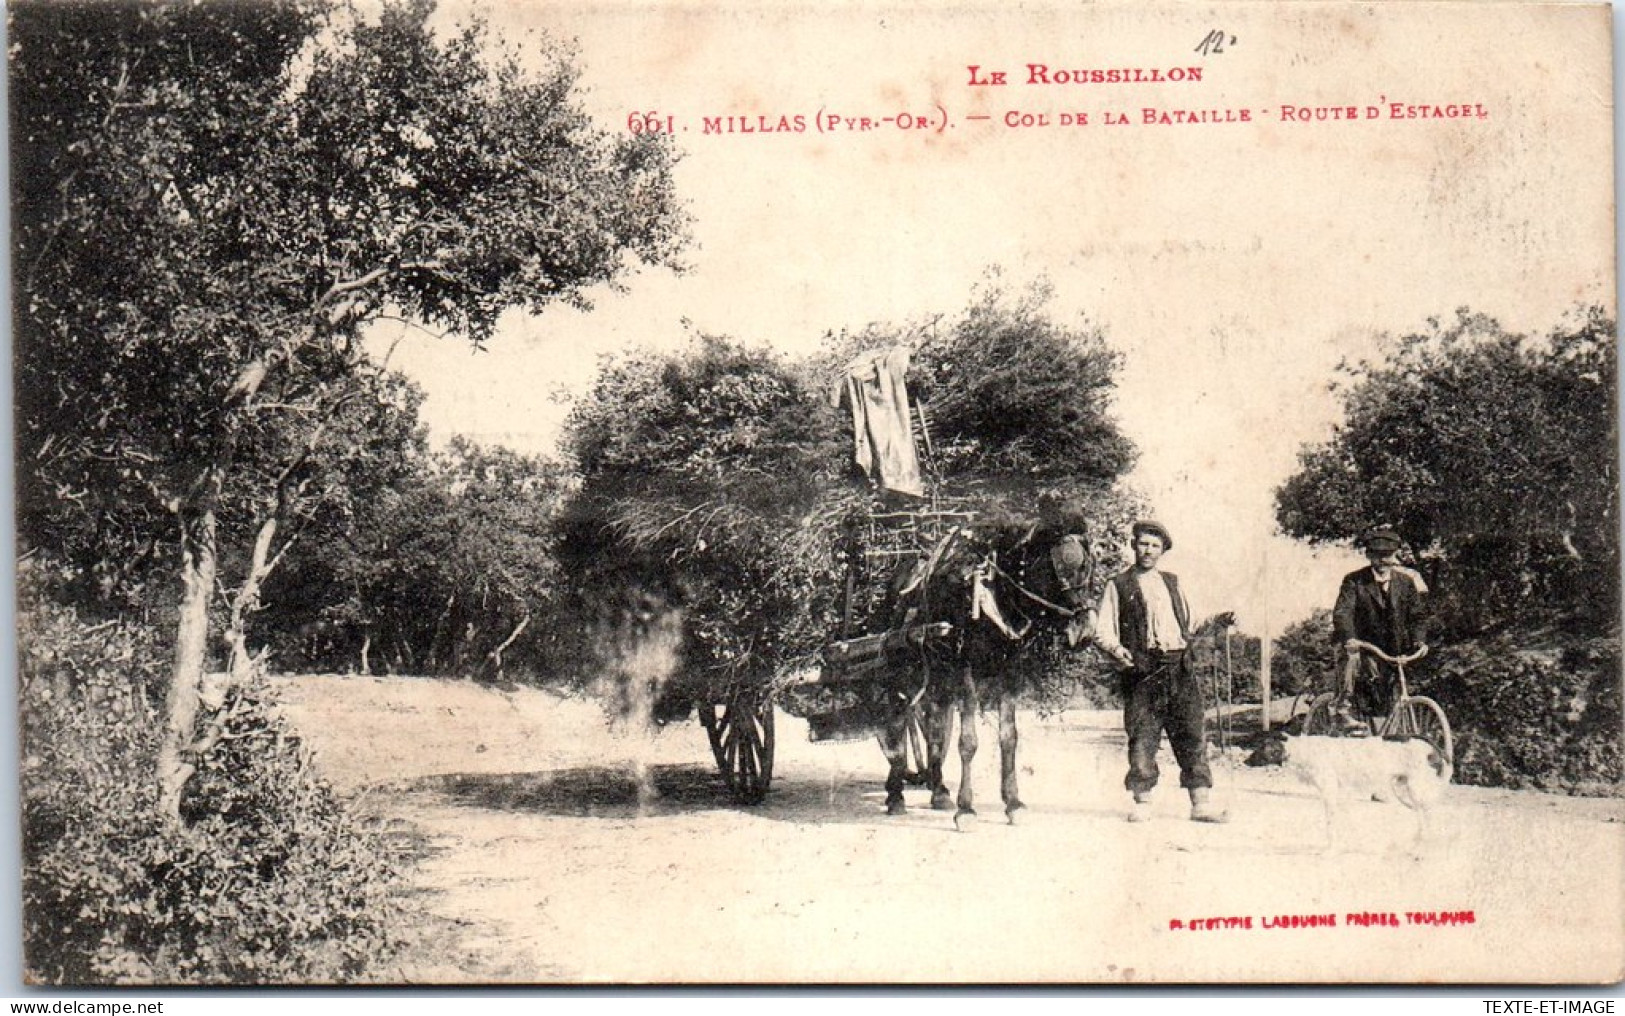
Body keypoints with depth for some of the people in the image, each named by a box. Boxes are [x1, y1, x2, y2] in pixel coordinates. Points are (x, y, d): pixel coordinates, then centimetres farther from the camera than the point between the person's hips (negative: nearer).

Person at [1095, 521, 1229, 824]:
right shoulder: (1118, 586, 8)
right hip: (1142, 670, -4)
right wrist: (1117, 649, -16)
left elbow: (1187, 620, 31)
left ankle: (1201, 803, 0)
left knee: (1192, 733, -2)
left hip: (1178, 666, 4)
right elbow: (1103, 631, 2)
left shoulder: (1172, 582, 21)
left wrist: (1187, 641, 13)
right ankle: (1142, 802, 5)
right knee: (1142, 737, -5)